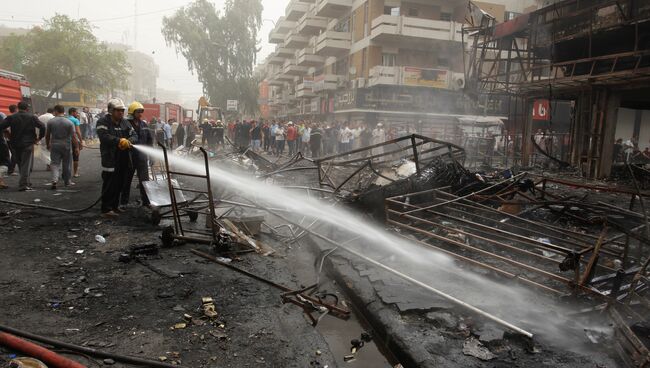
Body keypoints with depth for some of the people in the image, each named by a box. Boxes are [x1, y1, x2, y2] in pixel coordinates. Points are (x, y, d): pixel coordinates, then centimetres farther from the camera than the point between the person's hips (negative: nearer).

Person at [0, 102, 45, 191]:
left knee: (20, 164, 16)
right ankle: (23, 184, -7)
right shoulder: (32, 117, -2)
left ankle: (27, 183, 24)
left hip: (15, 145, 2)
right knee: (26, 165, -1)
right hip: (28, 144, -2)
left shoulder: (11, 117, 2)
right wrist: (39, 138, -1)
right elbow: (42, 127, -12)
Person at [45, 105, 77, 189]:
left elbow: (47, 135, 5)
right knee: (67, 164, 10)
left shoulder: (50, 121, -1)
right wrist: (76, 147, -1)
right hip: (67, 145, 0)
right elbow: (73, 136, -7)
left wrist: (47, 144, 19)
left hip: (54, 145, 1)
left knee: (55, 164, 3)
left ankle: (54, 180, -17)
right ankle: (67, 182, 20)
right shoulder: (69, 122, -5)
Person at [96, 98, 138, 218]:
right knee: (109, 185, -5)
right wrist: (120, 141, -32)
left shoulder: (125, 122, 13)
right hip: (110, 159, -6)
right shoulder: (103, 122, -6)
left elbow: (134, 135, 6)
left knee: (119, 184, 14)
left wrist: (128, 141, -16)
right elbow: (104, 136, -22)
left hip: (123, 160, 7)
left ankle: (115, 205, 26)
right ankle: (106, 209, 1)